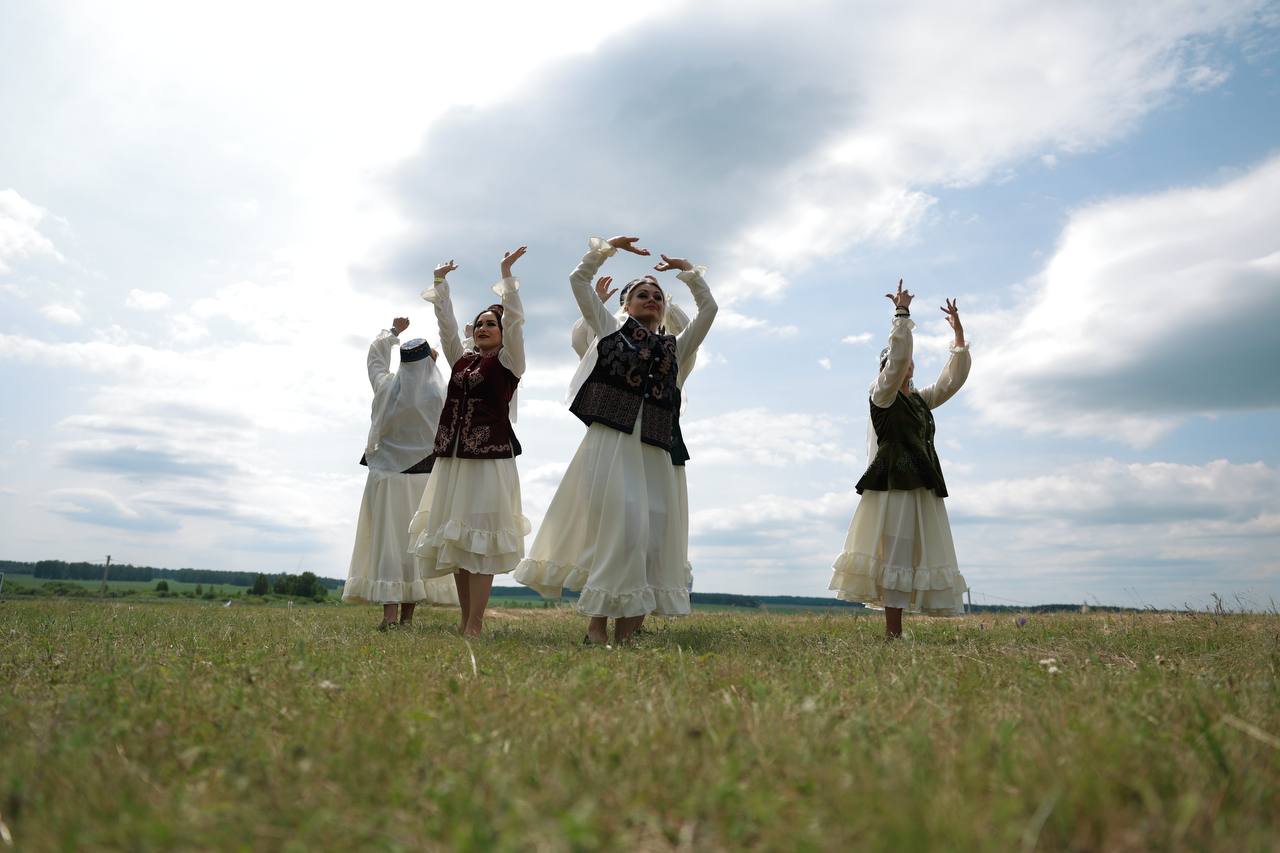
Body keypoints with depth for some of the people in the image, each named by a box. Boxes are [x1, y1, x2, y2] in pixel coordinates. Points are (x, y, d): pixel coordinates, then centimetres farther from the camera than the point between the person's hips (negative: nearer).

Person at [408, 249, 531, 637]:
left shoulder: (509, 361, 4)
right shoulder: (461, 359, 18)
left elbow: (513, 320, -6)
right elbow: (446, 322, 18)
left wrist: (507, 275, -9)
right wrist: (440, 282, 16)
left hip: (490, 456, -6)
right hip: (453, 456, 6)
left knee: (480, 538, -10)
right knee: (454, 537, 5)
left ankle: (475, 625, -9)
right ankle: (465, 621, 11)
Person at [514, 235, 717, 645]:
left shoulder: (675, 347, 25)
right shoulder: (610, 328, 17)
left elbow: (709, 308, 26)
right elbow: (578, 280, 16)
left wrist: (687, 270, 27)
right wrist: (609, 246, 17)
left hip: (655, 448, 4)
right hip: (611, 438, -4)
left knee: (651, 532, -3)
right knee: (616, 527, -13)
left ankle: (625, 630, 2)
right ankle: (597, 626, -5)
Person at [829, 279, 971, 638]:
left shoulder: (921, 400, 21)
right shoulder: (882, 395, -1)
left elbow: (953, 379, 19)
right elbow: (897, 355, -14)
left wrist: (959, 334, 15)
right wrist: (902, 313, -12)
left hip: (923, 487, 8)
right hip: (894, 484, -8)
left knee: (916, 555, 3)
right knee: (895, 553, -11)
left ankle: (895, 631, 5)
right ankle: (893, 633, -11)